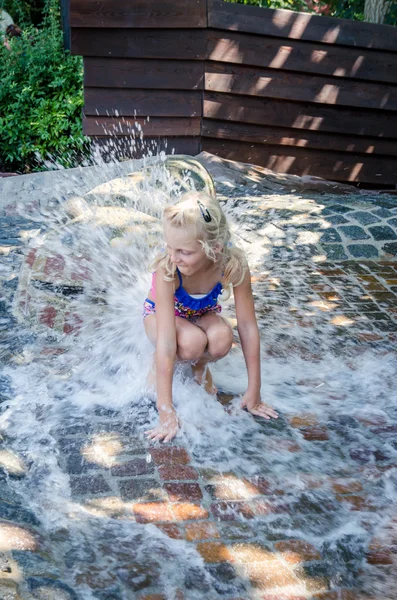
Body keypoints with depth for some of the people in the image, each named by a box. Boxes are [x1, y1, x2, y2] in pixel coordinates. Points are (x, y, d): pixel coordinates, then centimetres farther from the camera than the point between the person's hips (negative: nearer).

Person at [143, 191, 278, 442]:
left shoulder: (233, 264, -33)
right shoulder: (167, 267, -38)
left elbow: (248, 326, -24)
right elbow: (166, 340, -40)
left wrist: (254, 393, -20)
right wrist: (166, 411, -41)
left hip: (204, 313, 2)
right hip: (160, 313, -2)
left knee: (222, 339, -33)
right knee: (192, 342, -36)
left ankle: (200, 365, 2)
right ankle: (158, 365, -2)